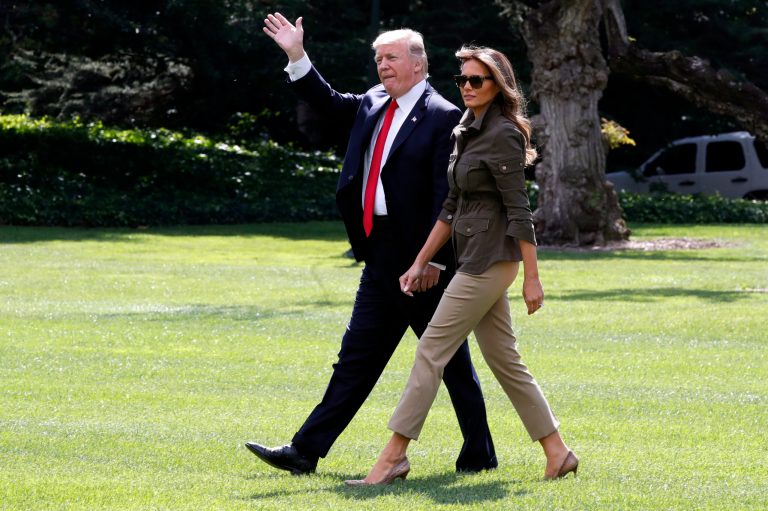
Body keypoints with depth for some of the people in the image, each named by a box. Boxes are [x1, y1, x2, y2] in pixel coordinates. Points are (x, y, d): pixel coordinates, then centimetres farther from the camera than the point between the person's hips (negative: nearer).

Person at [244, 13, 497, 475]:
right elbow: (330, 103, 28)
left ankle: (480, 454, 13)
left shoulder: (443, 117, -11)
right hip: (381, 259, 7)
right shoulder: (373, 106, 12)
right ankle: (306, 450, 7)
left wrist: (435, 259, -20)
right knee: (356, 359, 8)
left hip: (422, 261, -7)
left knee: (452, 363, 3)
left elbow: (446, 195, -15)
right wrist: (297, 57, 16)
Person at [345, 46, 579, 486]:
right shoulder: (468, 133, 15)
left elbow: (519, 211, -16)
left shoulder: (503, 135, -13)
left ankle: (394, 457, -4)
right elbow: (453, 206, 19)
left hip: (489, 262, -10)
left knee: (431, 351, -7)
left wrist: (532, 277, -18)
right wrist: (421, 261, 17)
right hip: (476, 261, 10)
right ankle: (558, 453, 15)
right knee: (505, 361, 11)